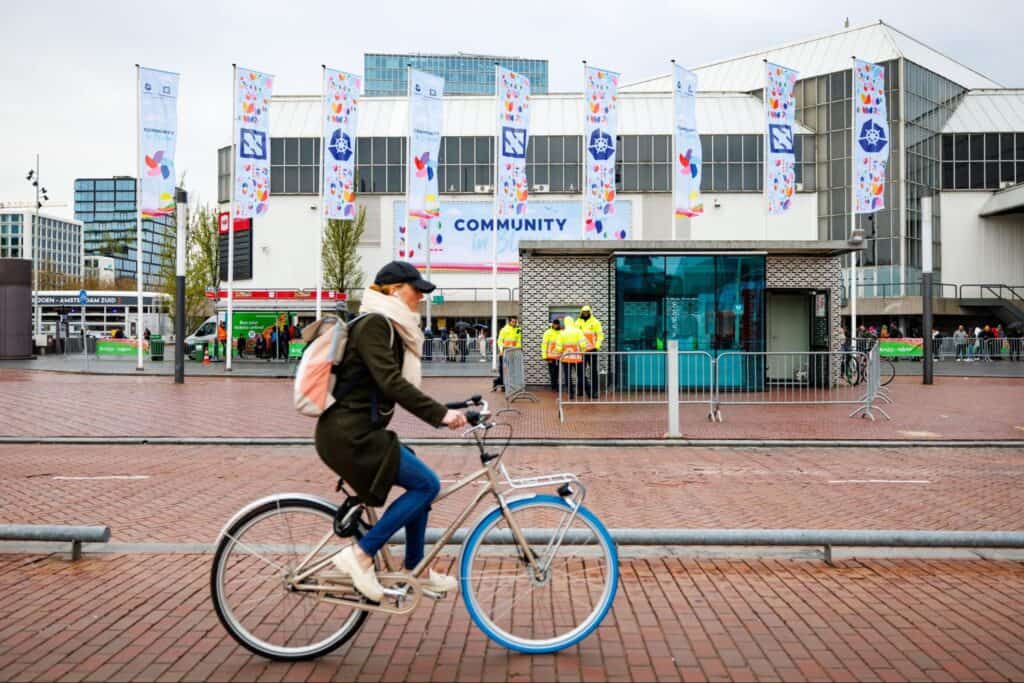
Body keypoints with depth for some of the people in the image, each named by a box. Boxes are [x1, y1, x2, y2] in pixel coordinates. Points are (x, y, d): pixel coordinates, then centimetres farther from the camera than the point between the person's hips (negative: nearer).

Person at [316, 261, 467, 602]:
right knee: (427, 484, -10)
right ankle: (360, 555, -5)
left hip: (359, 432, 10)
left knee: (420, 483, 15)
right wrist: (440, 414, -25)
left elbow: (395, 384, 20)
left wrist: (445, 410, 17)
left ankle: (415, 569, 25)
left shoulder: (387, 326, 16)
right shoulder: (373, 324, -15)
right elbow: (392, 383, -24)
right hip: (350, 435, -10)